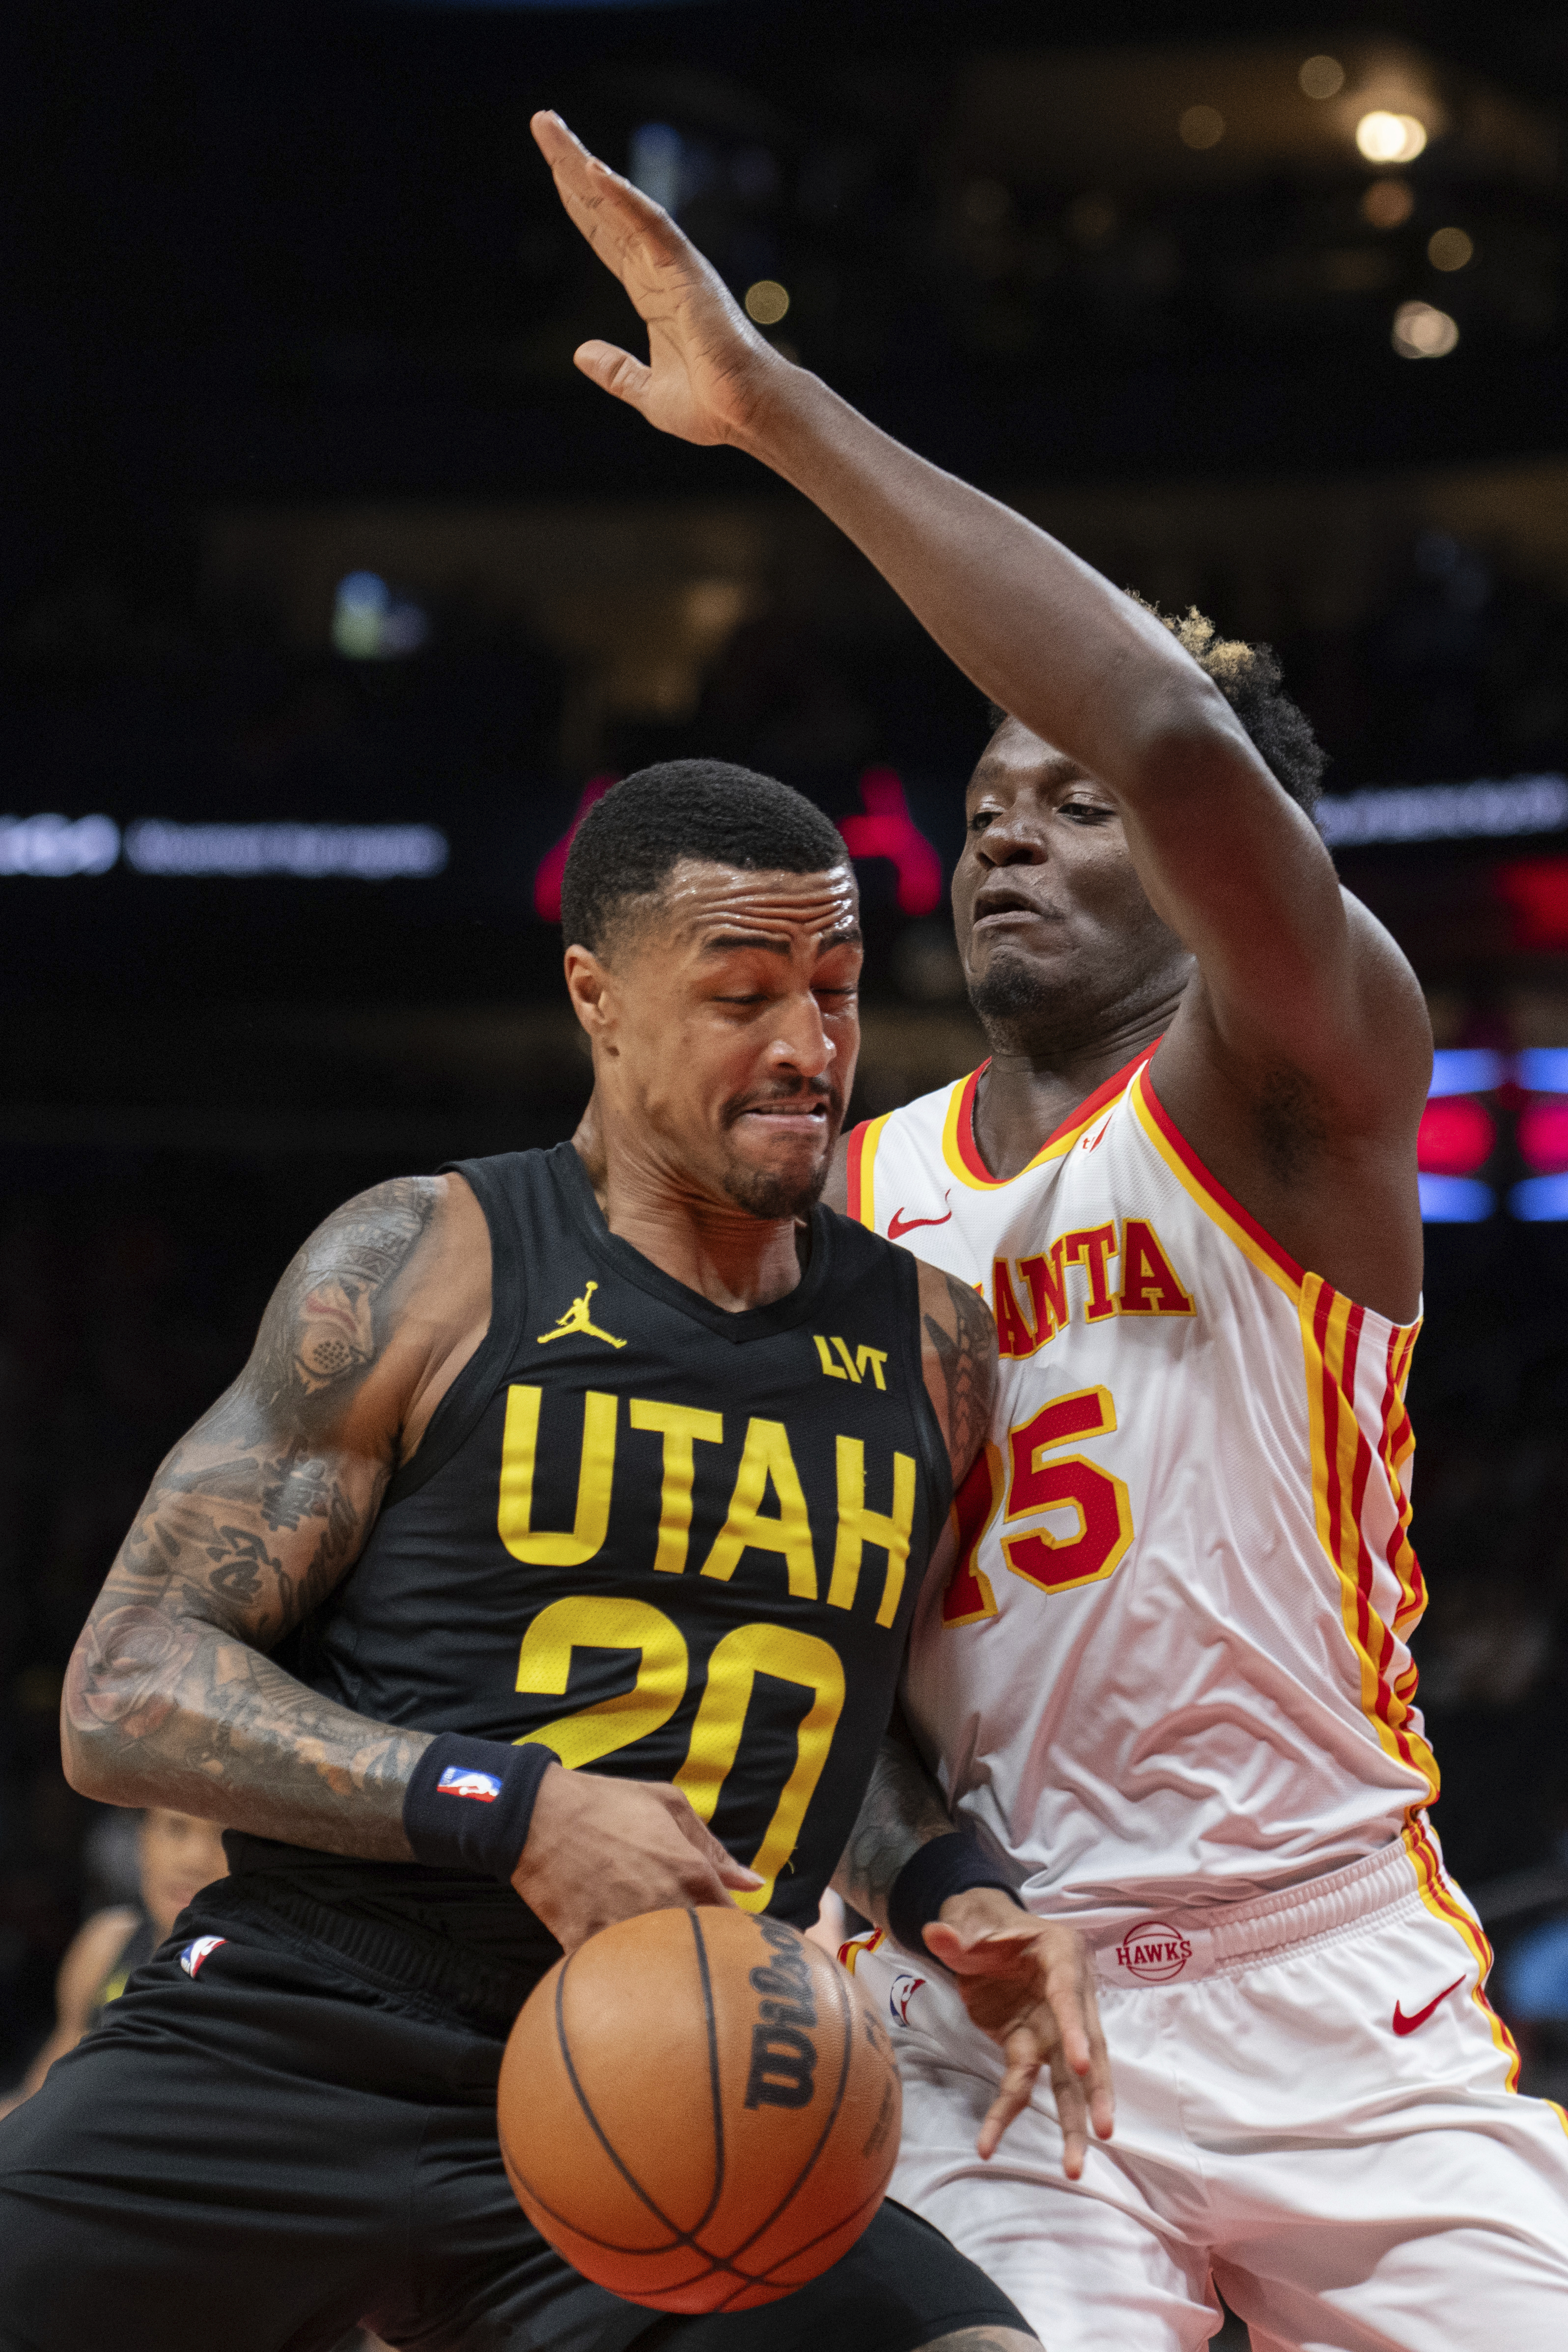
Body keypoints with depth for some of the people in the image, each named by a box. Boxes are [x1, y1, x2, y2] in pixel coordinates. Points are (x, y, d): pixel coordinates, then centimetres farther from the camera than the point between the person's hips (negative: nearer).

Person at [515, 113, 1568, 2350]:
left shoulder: (1281, 1089, -6)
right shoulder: (854, 1192, 11)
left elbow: (1185, 741, -26)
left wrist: (781, 406, -25)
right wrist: (942, 1888, -10)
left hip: (1338, 1981, -3)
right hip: (995, 1999, 3)